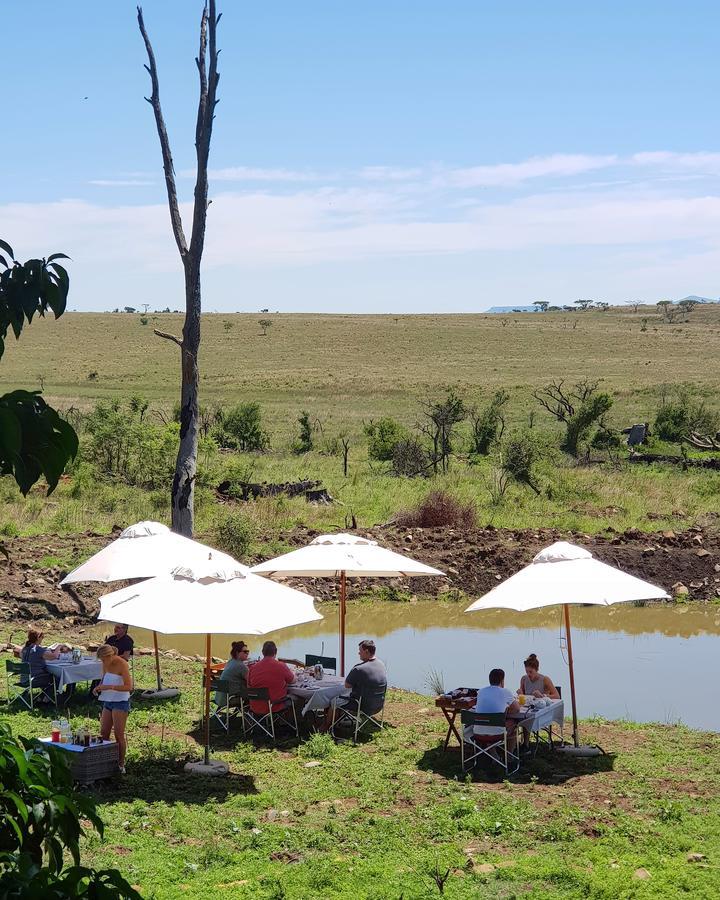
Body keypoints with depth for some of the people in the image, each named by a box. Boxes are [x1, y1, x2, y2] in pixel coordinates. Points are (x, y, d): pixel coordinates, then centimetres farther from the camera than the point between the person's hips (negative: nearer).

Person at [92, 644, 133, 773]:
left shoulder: (122, 665, -15)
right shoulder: (106, 665, 6)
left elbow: (128, 686, -21)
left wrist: (110, 687, -28)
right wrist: (99, 687, 1)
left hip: (121, 702, -8)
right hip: (108, 701, 8)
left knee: (119, 735, -5)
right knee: (103, 734, 5)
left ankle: (121, 764, 3)